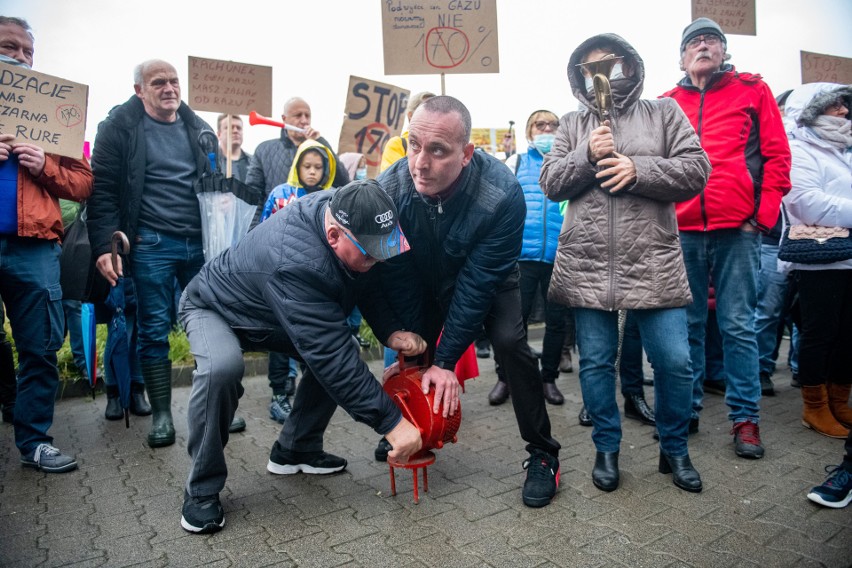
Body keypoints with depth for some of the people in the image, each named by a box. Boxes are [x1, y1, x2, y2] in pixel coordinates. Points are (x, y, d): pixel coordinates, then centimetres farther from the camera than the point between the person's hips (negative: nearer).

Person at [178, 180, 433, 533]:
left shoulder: (338, 210, -22)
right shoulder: (295, 262, -44)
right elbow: (331, 356, -43)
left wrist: (391, 331, -23)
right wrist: (391, 422, -40)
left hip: (269, 313, 7)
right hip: (215, 308, -7)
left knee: (338, 354, -7)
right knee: (222, 367, -36)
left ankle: (294, 451, 12)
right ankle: (201, 490, -13)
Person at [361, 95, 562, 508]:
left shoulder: (502, 194, -37)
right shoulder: (389, 190, -29)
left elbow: (477, 283, -31)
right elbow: (395, 279, -19)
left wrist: (445, 360, -27)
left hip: (487, 278, -2)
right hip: (426, 280, 3)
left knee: (509, 342, -21)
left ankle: (543, 455, -5)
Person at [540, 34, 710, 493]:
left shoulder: (663, 112, 10)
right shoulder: (572, 125, 15)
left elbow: (696, 170, 0)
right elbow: (550, 183, 5)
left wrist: (638, 170, -13)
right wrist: (587, 155, -11)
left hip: (653, 263, -1)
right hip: (587, 265, 1)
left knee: (674, 361, 1)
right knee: (596, 362, 8)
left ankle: (675, 449, 26)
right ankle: (606, 449, 27)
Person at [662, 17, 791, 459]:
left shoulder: (753, 90, 9)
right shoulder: (666, 104, 12)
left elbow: (777, 155, 5)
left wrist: (764, 215, -3)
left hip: (738, 229, -1)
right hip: (682, 232, 2)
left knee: (738, 326, 1)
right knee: (686, 324, 8)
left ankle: (745, 417, 13)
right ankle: (686, 409, 20)